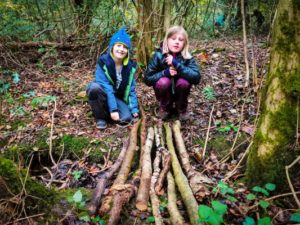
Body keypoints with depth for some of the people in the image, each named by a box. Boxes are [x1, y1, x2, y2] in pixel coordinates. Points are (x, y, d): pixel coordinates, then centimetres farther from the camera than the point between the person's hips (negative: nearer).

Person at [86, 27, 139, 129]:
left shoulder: (130, 66, -7)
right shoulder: (103, 62, -21)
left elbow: (131, 89, -5)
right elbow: (105, 87, -28)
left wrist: (134, 109, -14)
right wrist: (113, 109, -34)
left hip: (118, 98, 3)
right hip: (103, 94, -2)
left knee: (126, 118, -25)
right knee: (95, 87, -37)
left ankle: (107, 113, 7)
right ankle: (100, 117, -15)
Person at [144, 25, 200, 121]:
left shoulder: (187, 58, -16)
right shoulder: (158, 56, -17)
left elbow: (196, 77, -31)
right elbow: (147, 79, -16)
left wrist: (176, 64, -37)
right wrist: (165, 72, -29)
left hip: (179, 93, 1)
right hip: (164, 94, 0)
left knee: (184, 82, -29)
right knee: (164, 81, -30)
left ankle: (182, 108, 0)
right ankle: (165, 107, -1)